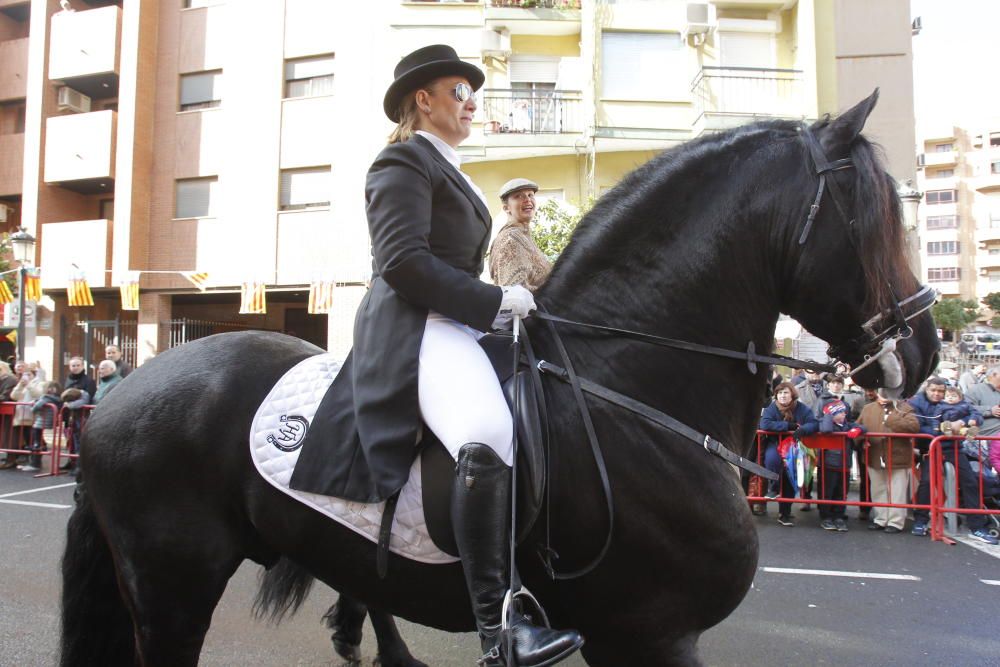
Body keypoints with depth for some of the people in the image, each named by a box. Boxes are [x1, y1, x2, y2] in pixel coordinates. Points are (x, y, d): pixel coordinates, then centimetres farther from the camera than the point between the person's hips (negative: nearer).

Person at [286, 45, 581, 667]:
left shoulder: (450, 172, 27)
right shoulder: (404, 161, -3)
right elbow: (403, 262, -17)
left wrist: (506, 303, 15)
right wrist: (497, 302, -15)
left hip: (457, 325, 11)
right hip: (413, 326, -11)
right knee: (489, 438, -35)